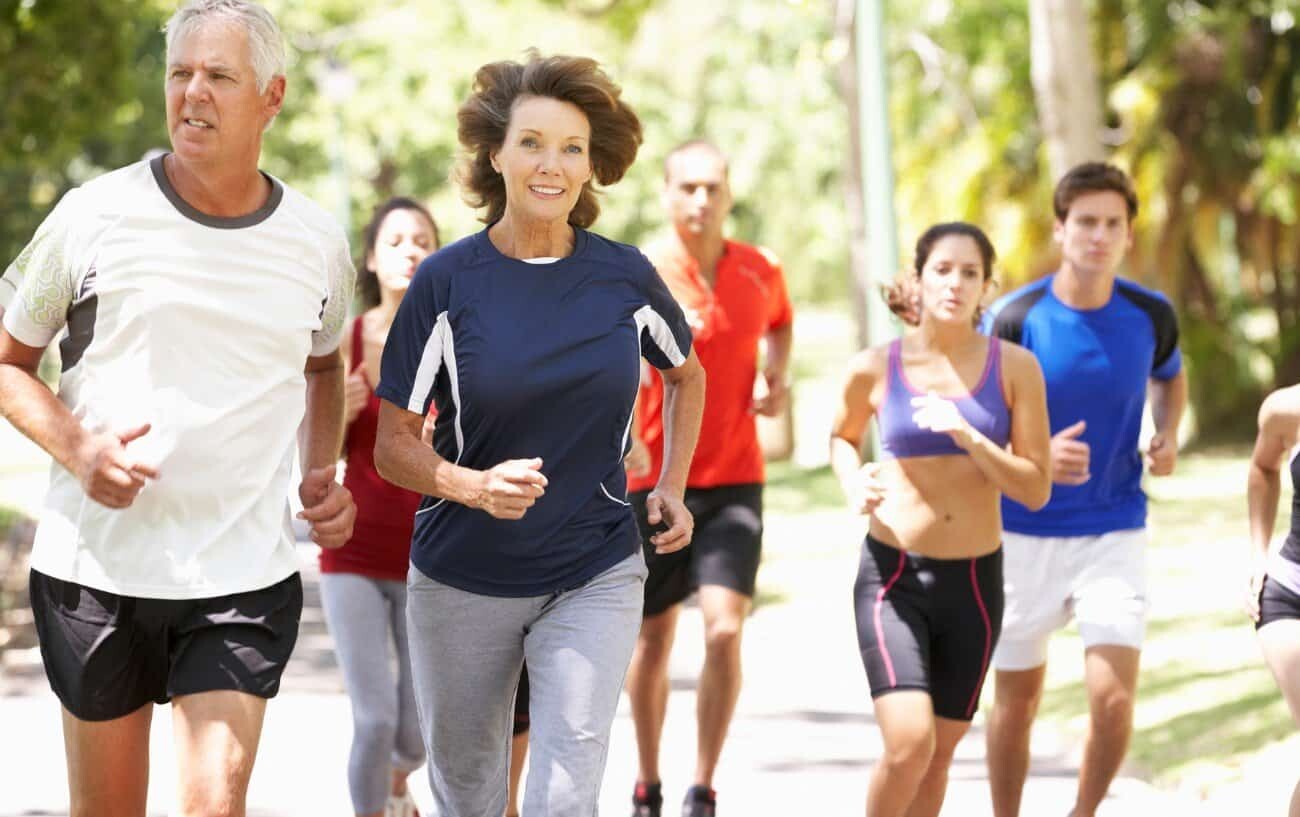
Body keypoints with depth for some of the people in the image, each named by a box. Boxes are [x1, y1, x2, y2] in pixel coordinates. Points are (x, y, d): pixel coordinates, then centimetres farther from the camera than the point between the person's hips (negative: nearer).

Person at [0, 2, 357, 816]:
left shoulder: (318, 243, 4)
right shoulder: (93, 215, -4)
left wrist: (323, 474, 7)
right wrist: (75, 448, -14)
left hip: (244, 576, 1)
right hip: (96, 563, -1)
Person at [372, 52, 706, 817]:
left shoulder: (625, 277, -3)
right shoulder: (447, 281, -9)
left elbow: (688, 374, 19)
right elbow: (394, 446, -6)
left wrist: (673, 485, 7)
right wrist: (475, 486, -25)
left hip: (595, 578, 0)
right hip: (463, 582, 0)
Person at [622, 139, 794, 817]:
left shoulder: (761, 272, 2)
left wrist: (778, 374, 6)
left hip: (734, 482, 1)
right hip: (655, 482, -1)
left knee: (724, 629, -15)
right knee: (653, 639, 10)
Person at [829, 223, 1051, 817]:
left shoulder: (1013, 368, -3)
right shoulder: (875, 368, -4)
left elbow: (1036, 489, -6)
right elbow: (841, 437, 17)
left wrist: (969, 438, -20)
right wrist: (853, 486, -4)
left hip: (975, 581, 2)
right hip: (893, 574, -2)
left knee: (940, 752, 11)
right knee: (909, 742, -18)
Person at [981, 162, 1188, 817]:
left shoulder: (1151, 315, -3)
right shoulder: (1014, 319, -12)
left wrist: (1167, 436, 0)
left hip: (1114, 534, 1)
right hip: (1025, 535, -1)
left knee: (1113, 700, -11)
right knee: (1016, 701, 10)